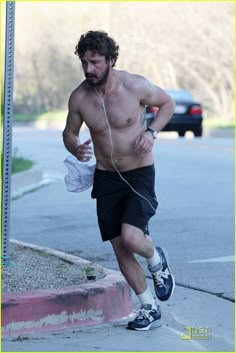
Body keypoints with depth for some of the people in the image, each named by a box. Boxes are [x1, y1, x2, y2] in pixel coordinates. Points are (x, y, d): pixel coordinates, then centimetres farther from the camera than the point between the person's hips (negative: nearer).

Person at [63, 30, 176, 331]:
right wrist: (76, 149, -14)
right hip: (106, 178, 4)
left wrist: (151, 132, -14)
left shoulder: (135, 86, -16)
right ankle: (149, 309, 22)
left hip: (140, 174, -4)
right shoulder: (79, 98, -7)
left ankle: (157, 261, 14)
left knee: (131, 239, -22)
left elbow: (168, 103, 3)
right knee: (120, 250, 5)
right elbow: (69, 132, 9)